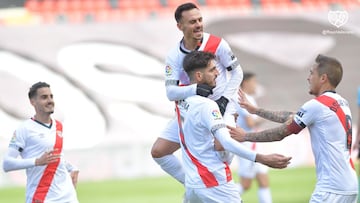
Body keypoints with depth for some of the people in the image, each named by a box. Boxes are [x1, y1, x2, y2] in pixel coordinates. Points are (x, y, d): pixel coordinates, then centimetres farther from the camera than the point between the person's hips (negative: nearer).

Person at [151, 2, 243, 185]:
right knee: (158, 151, -1)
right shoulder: (174, 56, -7)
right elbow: (170, 92, -16)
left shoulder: (217, 44, -13)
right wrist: (194, 89, -35)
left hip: (219, 107, -4)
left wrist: (225, 98, -15)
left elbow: (237, 72, -2)